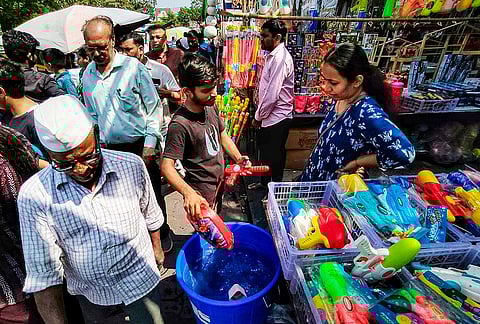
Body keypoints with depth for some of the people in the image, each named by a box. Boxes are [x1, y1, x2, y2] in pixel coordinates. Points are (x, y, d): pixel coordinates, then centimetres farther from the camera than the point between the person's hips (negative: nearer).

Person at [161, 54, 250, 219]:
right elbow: (167, 166, -29)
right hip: (202, 195, -8)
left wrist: (238, 158, -5)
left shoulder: (210, 108, -4)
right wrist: (188, 193, -44)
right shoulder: (180, 124, -28)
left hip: (218, 185, 8)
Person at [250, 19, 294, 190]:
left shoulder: (280, 58, -19)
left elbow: (272, 94, -24)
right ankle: (264, 182, 41)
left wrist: (258, 116, -13)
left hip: (277, 117, -10)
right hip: (269, 116, 10)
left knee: (274, 157, 4)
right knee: (264, 151, 21)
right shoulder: (272, 55, 12)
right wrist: (260, 114, 15)